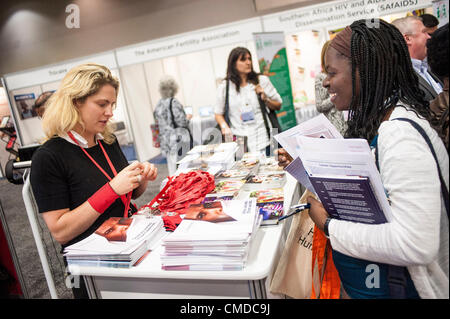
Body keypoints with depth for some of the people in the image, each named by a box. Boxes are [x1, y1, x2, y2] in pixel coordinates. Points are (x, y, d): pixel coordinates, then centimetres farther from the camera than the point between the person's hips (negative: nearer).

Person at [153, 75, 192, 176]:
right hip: (178, 140, -7)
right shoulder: (173, 102, -14)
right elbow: (181, 122, -18)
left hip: (165, 140, 7)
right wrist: (188, 117, 2)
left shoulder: (158, 104, 7)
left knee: (172, 170, 13)